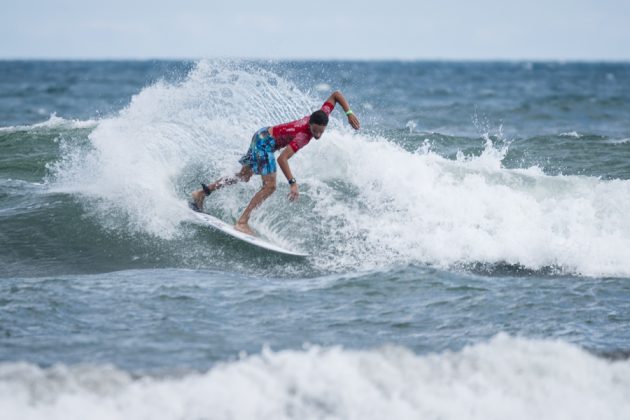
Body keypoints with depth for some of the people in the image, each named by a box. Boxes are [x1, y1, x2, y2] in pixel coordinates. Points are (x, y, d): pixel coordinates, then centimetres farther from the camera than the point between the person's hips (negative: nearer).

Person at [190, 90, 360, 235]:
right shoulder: (303, 137, -35)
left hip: (263, 135, 9)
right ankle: (242, 222, -17)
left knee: (243, 176, 22)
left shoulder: (323, 113, -15)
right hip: (265, 142, -9)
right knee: (269, 186, -16)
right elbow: (282, 158, -41)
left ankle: (202, 192, 29)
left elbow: (336, 94, -2)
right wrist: (293, 183, -46)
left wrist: (349, 113, -11)